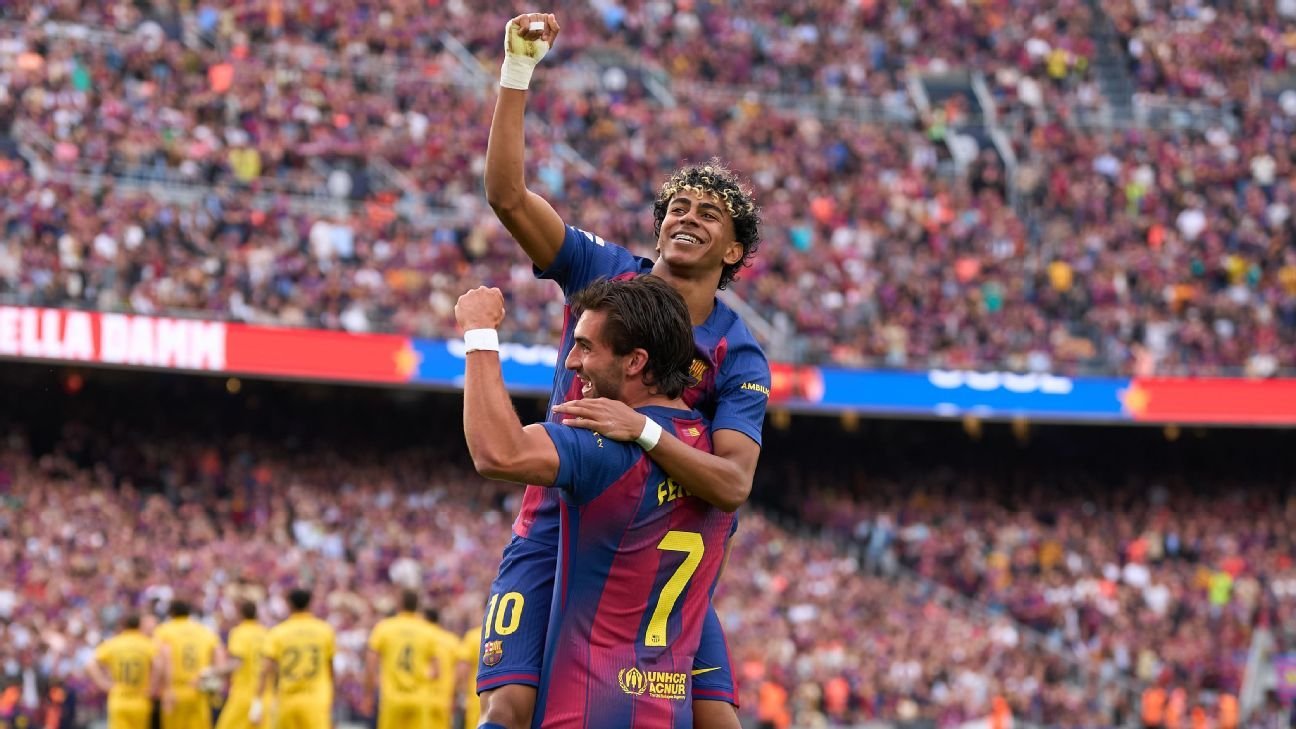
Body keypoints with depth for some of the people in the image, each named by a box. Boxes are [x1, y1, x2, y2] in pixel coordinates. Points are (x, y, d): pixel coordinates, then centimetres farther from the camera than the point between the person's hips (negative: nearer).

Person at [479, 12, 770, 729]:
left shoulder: (739, 356, -3)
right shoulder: (605, 274, 1)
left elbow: (733, 483, -18)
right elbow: (507, 195, -10)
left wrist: (643, 429, -33)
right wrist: (517, 71, -18)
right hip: (555, 535, -1)